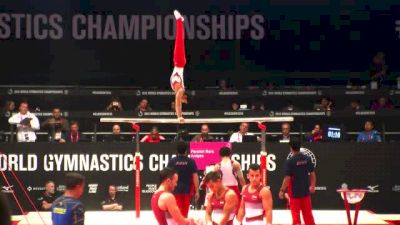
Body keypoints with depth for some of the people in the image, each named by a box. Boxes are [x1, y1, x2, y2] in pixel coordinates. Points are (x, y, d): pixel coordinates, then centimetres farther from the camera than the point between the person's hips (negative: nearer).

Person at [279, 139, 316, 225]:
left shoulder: (290, 161, -16)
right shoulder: (307, 159, -1)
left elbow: (287, 178, -16)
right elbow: (312, 174, 6)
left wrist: (282, 191, -7)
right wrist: (312, 186, 19)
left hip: (295, 192, -4)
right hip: (306, 191, 4)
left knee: (296, 215, 4)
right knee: (308, 214, 15)